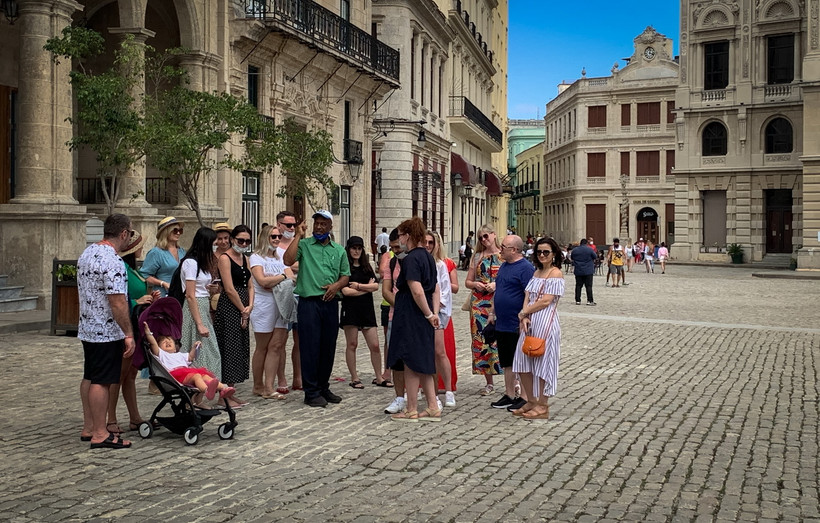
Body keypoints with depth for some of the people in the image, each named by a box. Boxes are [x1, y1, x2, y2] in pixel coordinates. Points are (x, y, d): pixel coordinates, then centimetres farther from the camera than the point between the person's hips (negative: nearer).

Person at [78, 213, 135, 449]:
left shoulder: (87, 253, 10)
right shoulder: (112, 262, -22)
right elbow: (117, 302, -25)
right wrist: (129, 334, -20)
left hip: (87, 328, 10)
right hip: (107, 332, -10)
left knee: (89, 377, 15)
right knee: (102, 381, -4)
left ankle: (89, 428, 24)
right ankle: (100, 434, 2)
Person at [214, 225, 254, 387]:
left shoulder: (245, 258, 15)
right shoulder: (225, 258, -9)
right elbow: (229, 290, -14)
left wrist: (250, 306, -2)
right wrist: (243, 311, -9)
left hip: (243, 310, 8)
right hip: (228, 308, -8)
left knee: (241, 349, 8)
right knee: (230, 349, -7)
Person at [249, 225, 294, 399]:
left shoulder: (281, 257, 18)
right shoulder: (256, 257, -1)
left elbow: (292, 279, 8)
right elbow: (262, 281, -14)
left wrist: (273, 282, -9)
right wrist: (282, 277, -5)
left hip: (282, 305, 5)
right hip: (264, 306, -5)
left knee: (276, 347, -2)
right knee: (262, 348, 3)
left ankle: (268, 388, -1)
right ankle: (258, 386, 15)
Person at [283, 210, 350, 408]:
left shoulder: (339, 250, 14)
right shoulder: (304, 244, 2)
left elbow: (345, 275, 16)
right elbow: (288, 260, -15)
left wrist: (337, 285, -5)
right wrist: (299, 236, -11)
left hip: (331, 303, 4)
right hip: (309, 302, -4)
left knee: (328, 348, 10)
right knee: (310, 348, -3)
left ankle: (323, 388, 23)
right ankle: (311, 392, 4)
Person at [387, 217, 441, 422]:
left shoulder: (410, 259, -16)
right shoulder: (428, 257, 12)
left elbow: (417, 291, -23)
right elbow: (435, 288, 12)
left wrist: (429, 314, -13)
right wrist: (434, 313, 5)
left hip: (410, 317, -9)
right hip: (423, 319, 9)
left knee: (410, 363, 1)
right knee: (423, 363, 14)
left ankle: (411, 410, 9)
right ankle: (433, 407, 16)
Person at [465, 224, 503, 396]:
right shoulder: (477, 257, 13)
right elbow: (467, 282, 15)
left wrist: (497, 284, -14)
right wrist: (475, 284, -5)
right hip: (479, 303, 4)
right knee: (481, 340, 2)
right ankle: (489, 383, 12)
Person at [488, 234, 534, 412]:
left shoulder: (526, 268, -14)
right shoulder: (503, 266, 14)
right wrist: (492, 313, 20)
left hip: (517, 326, -9)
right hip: (501, 324, 9)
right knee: (507, 362, 15)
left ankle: (524, 398, 8)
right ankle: (509, 395, 24)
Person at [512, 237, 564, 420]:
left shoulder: (555, 274, -8)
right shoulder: (537, 272, 16)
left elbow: (546, 301, -15)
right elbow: (528, 297, 10)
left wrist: (523, 313, -6)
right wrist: (524, 317, -7)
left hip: (546, 323, -8)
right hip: (530, 322, 8)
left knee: (542, 363, -1)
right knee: (524, 362, 9)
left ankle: (542, 406, 9)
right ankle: (532, 402, 22)